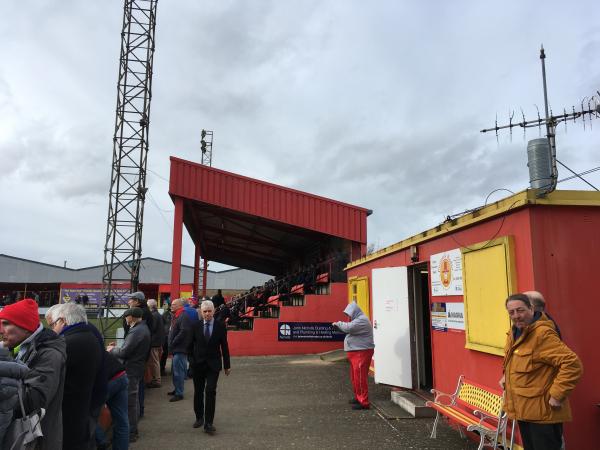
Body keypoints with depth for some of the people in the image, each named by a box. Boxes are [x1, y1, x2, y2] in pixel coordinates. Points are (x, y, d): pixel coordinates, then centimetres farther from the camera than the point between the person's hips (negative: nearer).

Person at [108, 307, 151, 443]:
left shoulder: (136, 331, -22)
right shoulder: (143, 328, 10)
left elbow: (124, 352, -21)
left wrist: (111, 350, -3)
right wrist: (116, 347, 11)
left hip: (130, 370, -10)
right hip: (137, 368, 10)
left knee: (129, 401, -1)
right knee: (134, 400, 19)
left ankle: (131, 433, 8)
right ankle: (133, 429, 31)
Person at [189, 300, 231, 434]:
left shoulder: (220, 326, -4)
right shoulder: (195, 326, -1)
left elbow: (224, 346, 1)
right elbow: (192, 345, 3)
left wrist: (227, 365, 3)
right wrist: (191, 361, 1)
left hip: (213, 364, -2)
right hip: (198, 364, 2)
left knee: (210, 392, -10)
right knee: (198, 392, 13)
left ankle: (208, 423, -4)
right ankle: (199, 418, 32)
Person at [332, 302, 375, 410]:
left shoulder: (362, 320, -16)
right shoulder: (358, 320, 18)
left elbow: (348, 328, -26)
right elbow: (349, 329, 19)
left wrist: (338, 324, -10)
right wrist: (339, 326, 3)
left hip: (362, 352, -11)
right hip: (355, 353, 11)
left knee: (360, 378, -9)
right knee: (354, 377, 16)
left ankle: (364, 402, -5)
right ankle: (358, 397, 28)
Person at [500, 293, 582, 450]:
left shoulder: (543, 334, -21)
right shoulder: (514, 333, 8)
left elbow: (572, 363, -28)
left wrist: (557, 394, -26)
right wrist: (506, 376, 13)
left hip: (543, 413, -9)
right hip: (523, 410, 9)